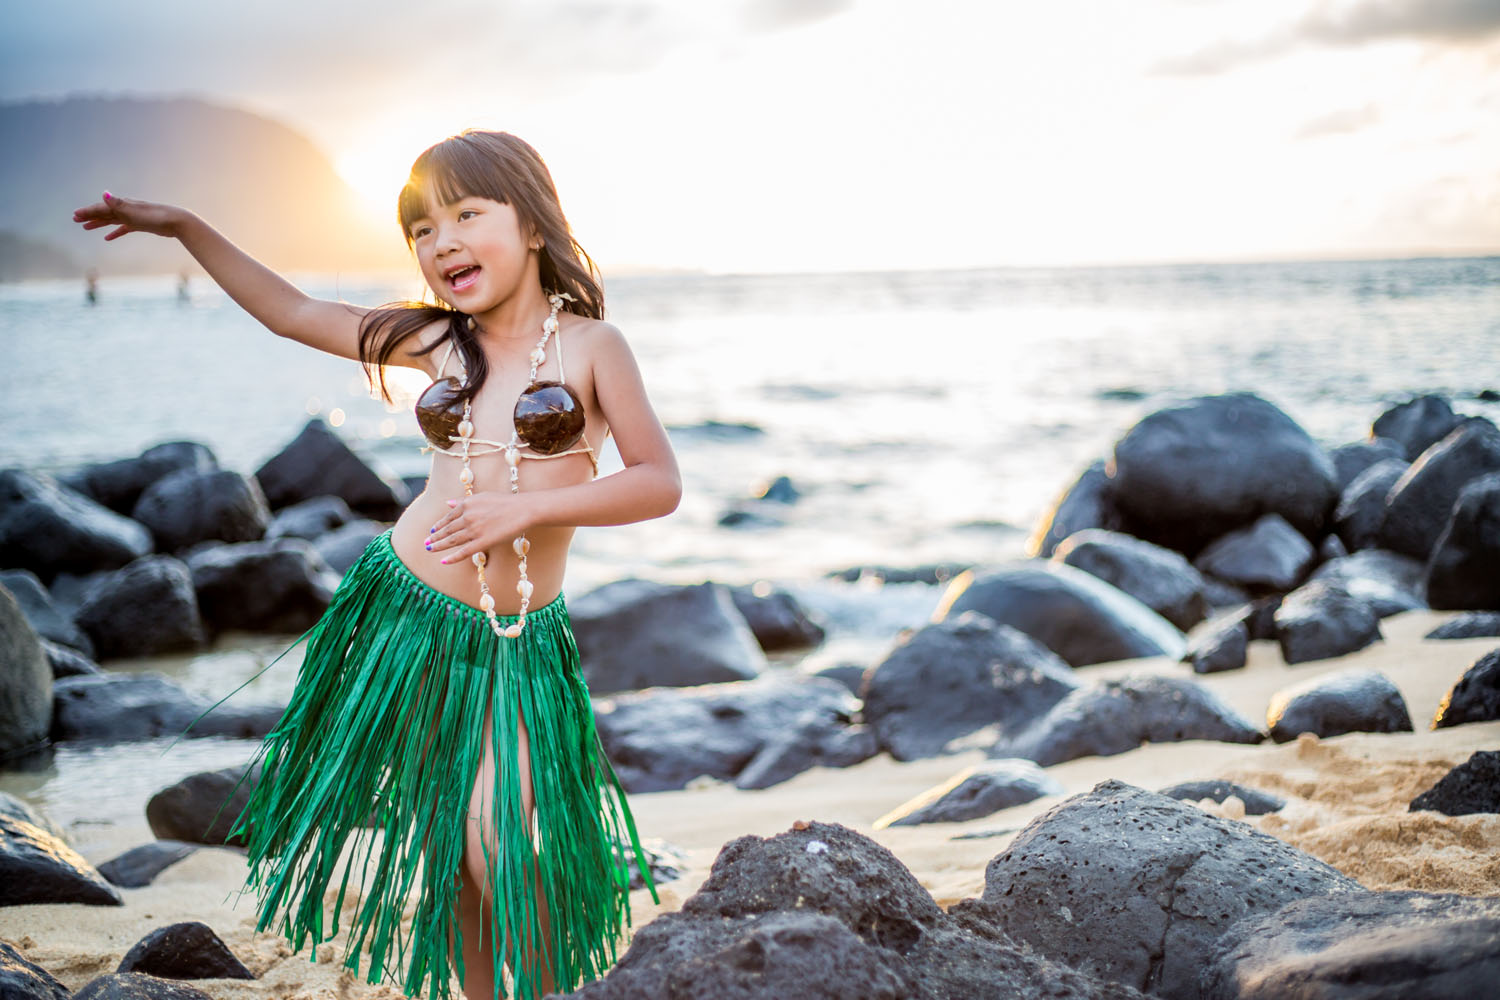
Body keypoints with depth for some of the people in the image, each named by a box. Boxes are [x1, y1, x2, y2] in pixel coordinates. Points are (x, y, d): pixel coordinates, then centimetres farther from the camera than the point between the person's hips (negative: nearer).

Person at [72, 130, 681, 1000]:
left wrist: (527, 507, -18)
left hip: (517, 644, -3)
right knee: (442, 841, 9)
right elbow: (290, 311, 15)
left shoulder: (591, 344, -4)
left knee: (496, 843, -14)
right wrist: (186, 228, 14)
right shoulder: (438, 340, 5)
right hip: (407, 608, 3)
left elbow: (660, 482, -9)